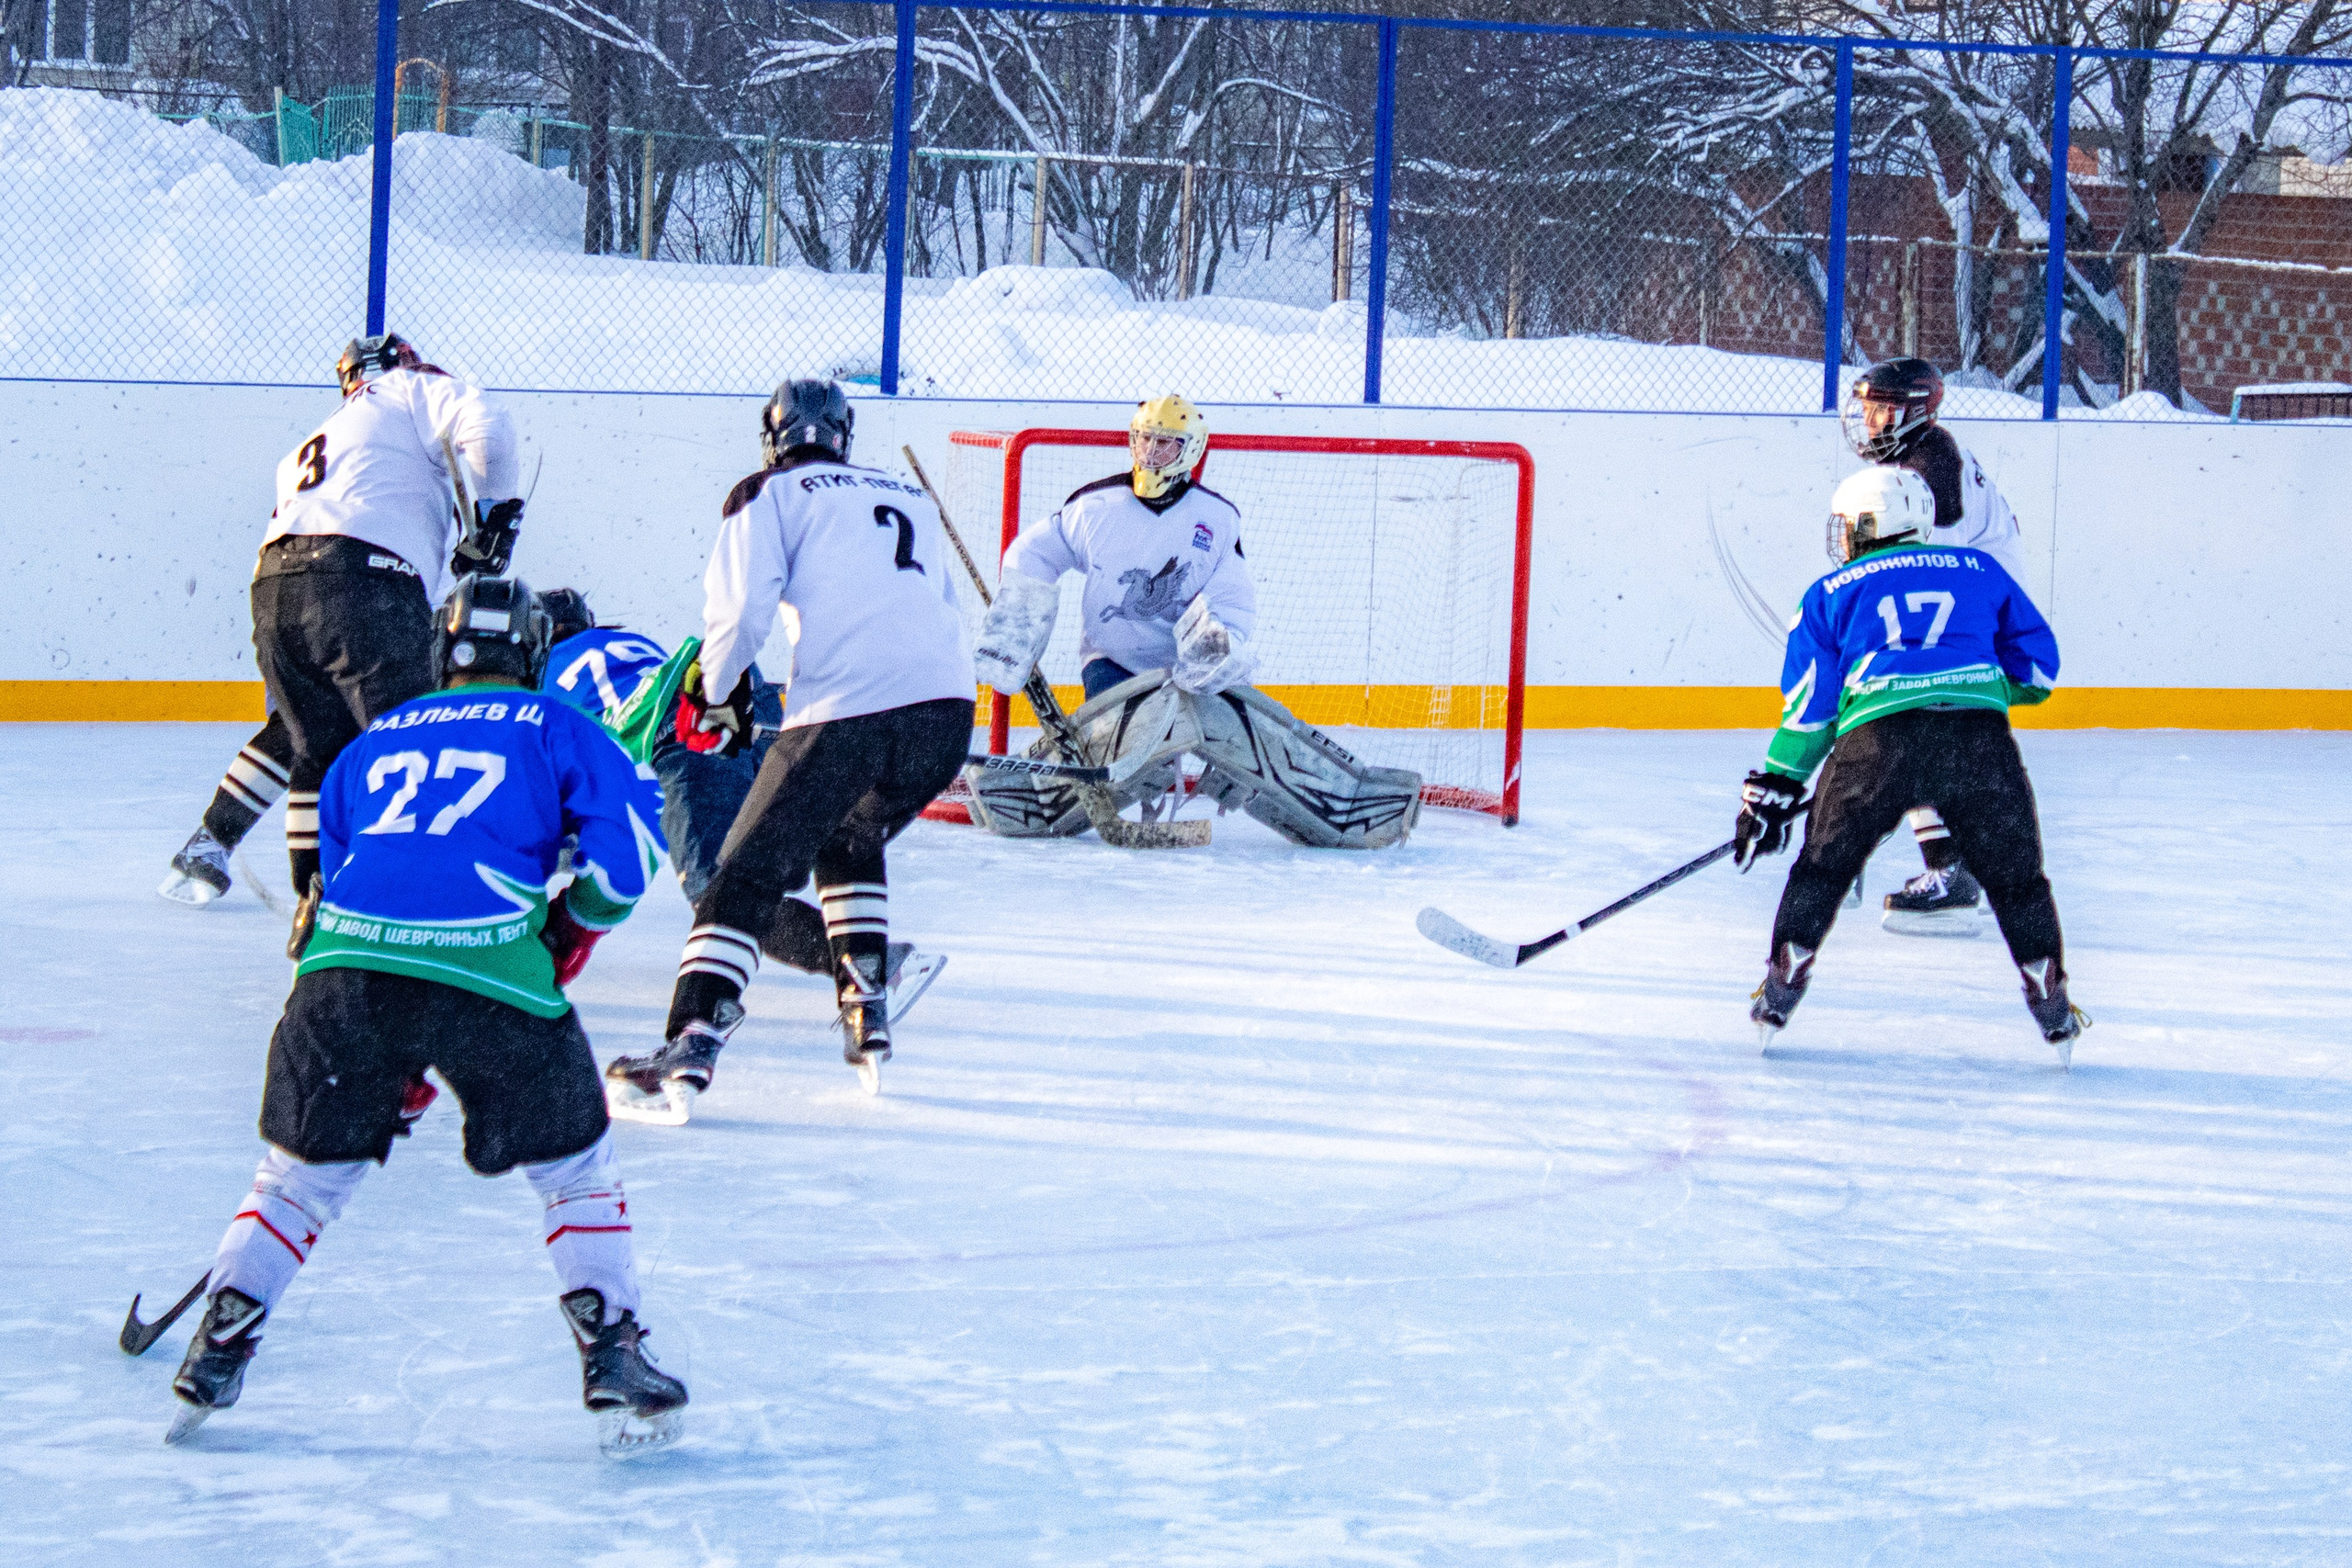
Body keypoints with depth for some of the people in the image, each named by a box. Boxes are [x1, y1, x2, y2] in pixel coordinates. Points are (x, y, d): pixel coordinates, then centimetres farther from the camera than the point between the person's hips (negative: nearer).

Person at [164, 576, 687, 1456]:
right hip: (491, 972, -3)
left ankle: (215, 1352, 19)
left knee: (301, 1171, 20)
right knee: (574, 1168, 14)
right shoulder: (556, 730, 18)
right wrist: (569, 937, 22)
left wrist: (399, 1066, 35)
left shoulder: (373, 744, 29)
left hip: (345, 961, 3)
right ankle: (613, 1364, 8)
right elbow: (627, 848, 4)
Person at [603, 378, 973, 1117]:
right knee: (851, 841, 31)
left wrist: (714, 695, 16)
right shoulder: (911, 499, 28)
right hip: (947, 709, 5)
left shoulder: (770, 496, 11)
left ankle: (688, 1053, -14)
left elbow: (740, 611, 0)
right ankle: (866, 1019, 21)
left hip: (843, 710, -5)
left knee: (750, 876, -1)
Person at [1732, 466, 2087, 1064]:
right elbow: (2038, 663, 23)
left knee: (1825, 862, 18)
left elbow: (1808, 706, 17)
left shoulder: (1830, 594, 22)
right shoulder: (1978, 570, 25)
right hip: (1980, 733, 1)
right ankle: (2052, 1005, 15)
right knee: (2014, 872, 16)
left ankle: (1782, 985, 18)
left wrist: (1773, 789, 23)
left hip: (1879, 737, -1)